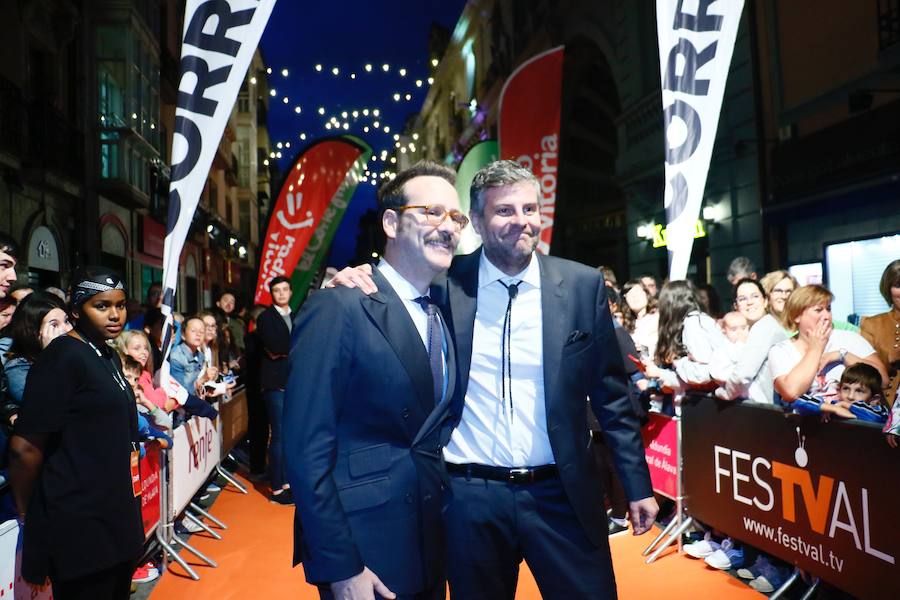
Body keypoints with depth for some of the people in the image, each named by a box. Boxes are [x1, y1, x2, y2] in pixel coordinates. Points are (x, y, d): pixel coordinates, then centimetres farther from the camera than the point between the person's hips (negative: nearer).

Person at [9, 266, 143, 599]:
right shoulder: (62, 357, -17)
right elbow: (25, 448, -19)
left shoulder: (109, 356, 9)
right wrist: (28, 515, -7)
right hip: (79, 525, -8)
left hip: (115, 515, 8)